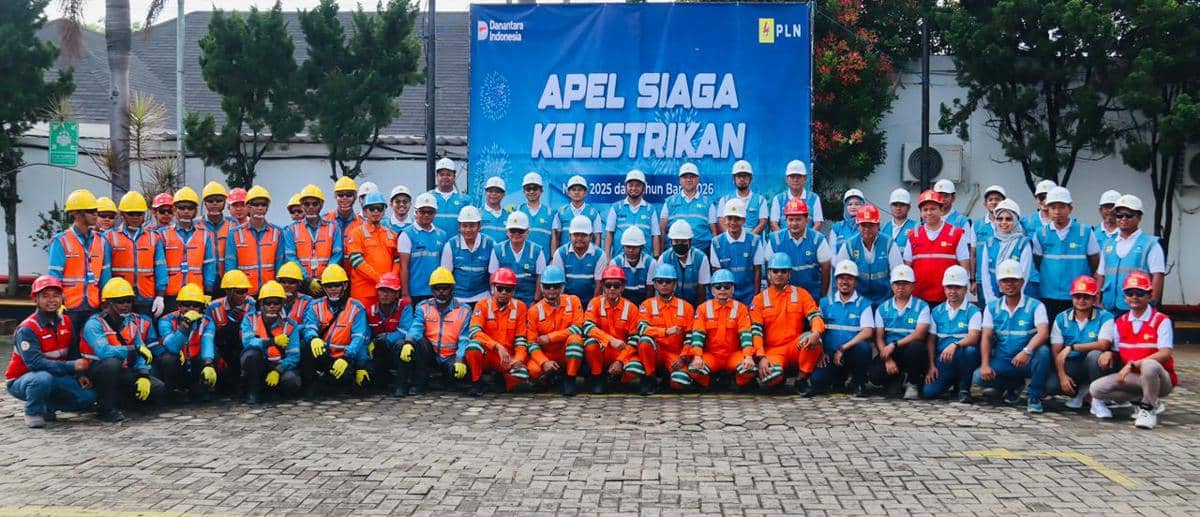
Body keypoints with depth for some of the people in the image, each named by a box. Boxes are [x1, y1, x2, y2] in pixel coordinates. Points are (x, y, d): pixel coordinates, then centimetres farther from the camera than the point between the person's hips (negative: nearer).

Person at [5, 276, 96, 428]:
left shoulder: (66, 322, 1)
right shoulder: (26, 329, -20)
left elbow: (72, 353, 8)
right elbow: (34, 363, -31)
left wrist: (79, 375, -9)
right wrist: (71, 366, -37)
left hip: (56, 378, 6)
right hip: (20, 381, -6)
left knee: (88, 396, -12)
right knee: (44, 378, -39)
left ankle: (47, 407, 11)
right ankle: (33, 412, -10)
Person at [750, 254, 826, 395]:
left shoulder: (800, 294, 9)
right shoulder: (760, 299, 7)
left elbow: (815, 316, -6)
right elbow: (756, 331, -2)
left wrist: (816, 333, -30)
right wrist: (761, 357, -17)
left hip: (796, 348, 2)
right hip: (772, 351, -1)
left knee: (811, 338, -33)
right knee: (770, 377, -34)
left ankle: (801, 380, -12)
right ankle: (778, 381, 7)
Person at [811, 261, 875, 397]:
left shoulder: (864, 304, 4)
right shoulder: (825, 302, 13)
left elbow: (867, 332, -10)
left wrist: (842, 349, -17)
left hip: (853, 354, -2)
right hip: (829, 356, 2)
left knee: (863, 347, -35)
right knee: (817, 381, -24)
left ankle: (858, 382, -6)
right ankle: (839, 378, 14)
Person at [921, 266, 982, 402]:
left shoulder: (973, 311, -1)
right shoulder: (937, 312, 11)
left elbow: (973, 337, -17)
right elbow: (930, 340, 9)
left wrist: (955, 345, -36)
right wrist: (931, 366, -2)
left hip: (963, 359, -3)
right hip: (943, 360, 3)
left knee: (970, 350, -39)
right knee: (927, 392, -20)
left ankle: (964, 388, -12)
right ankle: (953, 381, 17)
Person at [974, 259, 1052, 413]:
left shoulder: (1035, 306, -6)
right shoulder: (992, 307, 5)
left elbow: (1043, 333, -21)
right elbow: (986, 338, 0)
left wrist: (1026, 351, -40)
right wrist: (985, 365, -15)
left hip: (1027, 361, -3)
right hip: (1002, 361, 3)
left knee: (1043, 351, -34)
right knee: (980, 376, -22)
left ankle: (1034, 396, -13)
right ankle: (1014, 385, 11)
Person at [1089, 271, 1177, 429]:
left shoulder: (1161, 320, -9)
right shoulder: (1120, 323, 8)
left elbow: (1165, 354, -20)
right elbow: (1117, 351, 12)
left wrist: (1132, 364, -28)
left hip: (1161, 379, -5)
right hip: (1132, 378, 5)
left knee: (1149, 365, -40)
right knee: (1097, 388, -17)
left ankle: (1149, 408, -14)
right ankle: (1142, 401, -1)